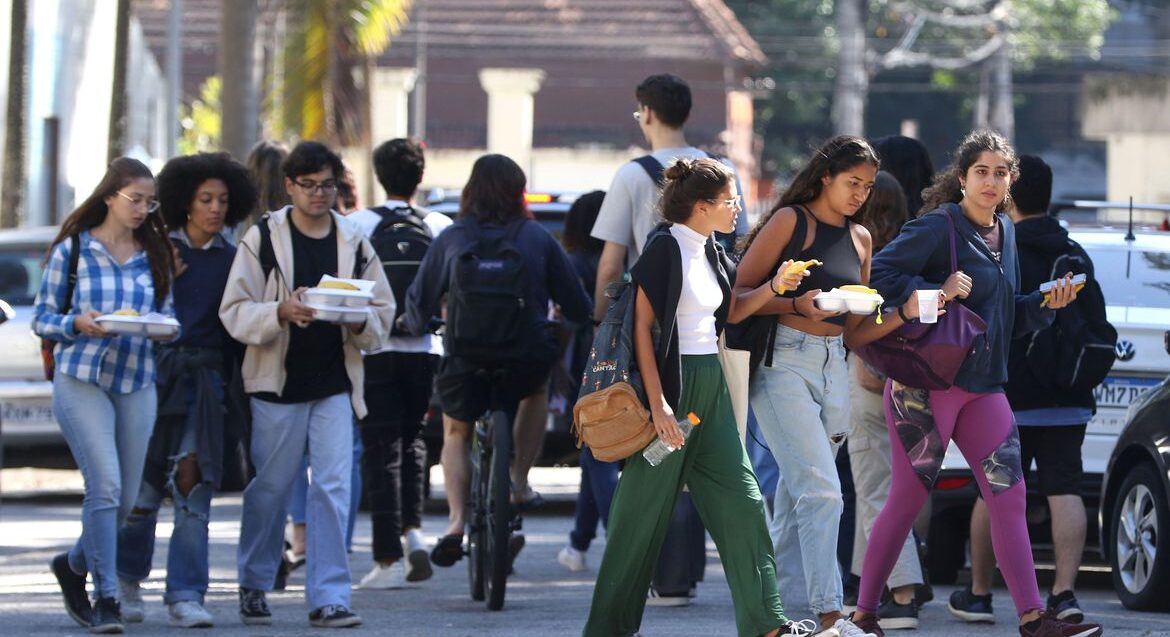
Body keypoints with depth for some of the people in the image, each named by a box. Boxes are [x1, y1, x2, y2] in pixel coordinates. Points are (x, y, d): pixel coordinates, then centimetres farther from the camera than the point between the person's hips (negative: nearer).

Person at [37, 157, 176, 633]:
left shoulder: (155, 255, 11)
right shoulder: (73, 249, 1)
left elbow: (168, 318, 15)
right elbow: (42, 318, 3)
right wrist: (78, 323, -17)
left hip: (137, 384, 4)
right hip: (81, 380, -4)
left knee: (126, 498, 6)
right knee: (105, 485, -15)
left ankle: (73, 565, 33)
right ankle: (105, 597, -8)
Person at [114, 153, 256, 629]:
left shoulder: (232, 260, 9)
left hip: (206, 377, 1)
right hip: (156, 370, -1)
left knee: (193, 482, -9)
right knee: (143, 483, 2)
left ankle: (185, 595, -8)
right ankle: (128, 579, 26)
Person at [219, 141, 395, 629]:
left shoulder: (354, 243, 8)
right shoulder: (263, 238, -1)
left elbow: (383, 313, 10)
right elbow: (235, 313, -7)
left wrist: (359, 322, -13)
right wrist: (282, 312, -25)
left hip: (336, 386, 2)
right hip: (278, 384, -2)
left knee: (333, 490, -7)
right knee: (269, 490, 7)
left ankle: (329, 597, -7)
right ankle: (254, 586, 26)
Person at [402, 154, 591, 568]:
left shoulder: (451, 239, 2)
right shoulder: (537, 238, 4)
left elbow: (420, 302, 7)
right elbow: (577, 306, 8)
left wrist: (416, 325, 29)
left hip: (465, 359, 0)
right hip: (527, 358, 0)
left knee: (456, 433, 25)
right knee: (536, 390, 37)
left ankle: (456, 520, 5)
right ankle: (519, 480, 27)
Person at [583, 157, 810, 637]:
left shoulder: (710, 252, 12)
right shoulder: (665, 247, -12)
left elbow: (731, 310, 25)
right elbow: (642, 326, -15)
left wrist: (773, 286, 6)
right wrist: (658, 404, -21)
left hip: (711, 386, 8)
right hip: (671, 383, -8)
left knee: (741, 499, 3)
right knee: (645, 507, -2)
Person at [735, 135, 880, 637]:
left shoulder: (860, 238, 17)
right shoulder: (790, 220, -4)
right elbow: (740, 294, -7)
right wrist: (797, 305, -22)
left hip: (834, 367, 7)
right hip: (785, 363, -7)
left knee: (795, 495, 9)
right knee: (821, 490, -16)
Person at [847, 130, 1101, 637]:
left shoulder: (1005, 233, 15)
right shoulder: (939, 226, -9)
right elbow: (881, 272, -16)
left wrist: (1046, 304, 4)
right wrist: (933, 294, -24)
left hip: (984, 385, 7)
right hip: (927, 381, -7)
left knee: (1009, 496, 0)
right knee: (908, 497, -3)